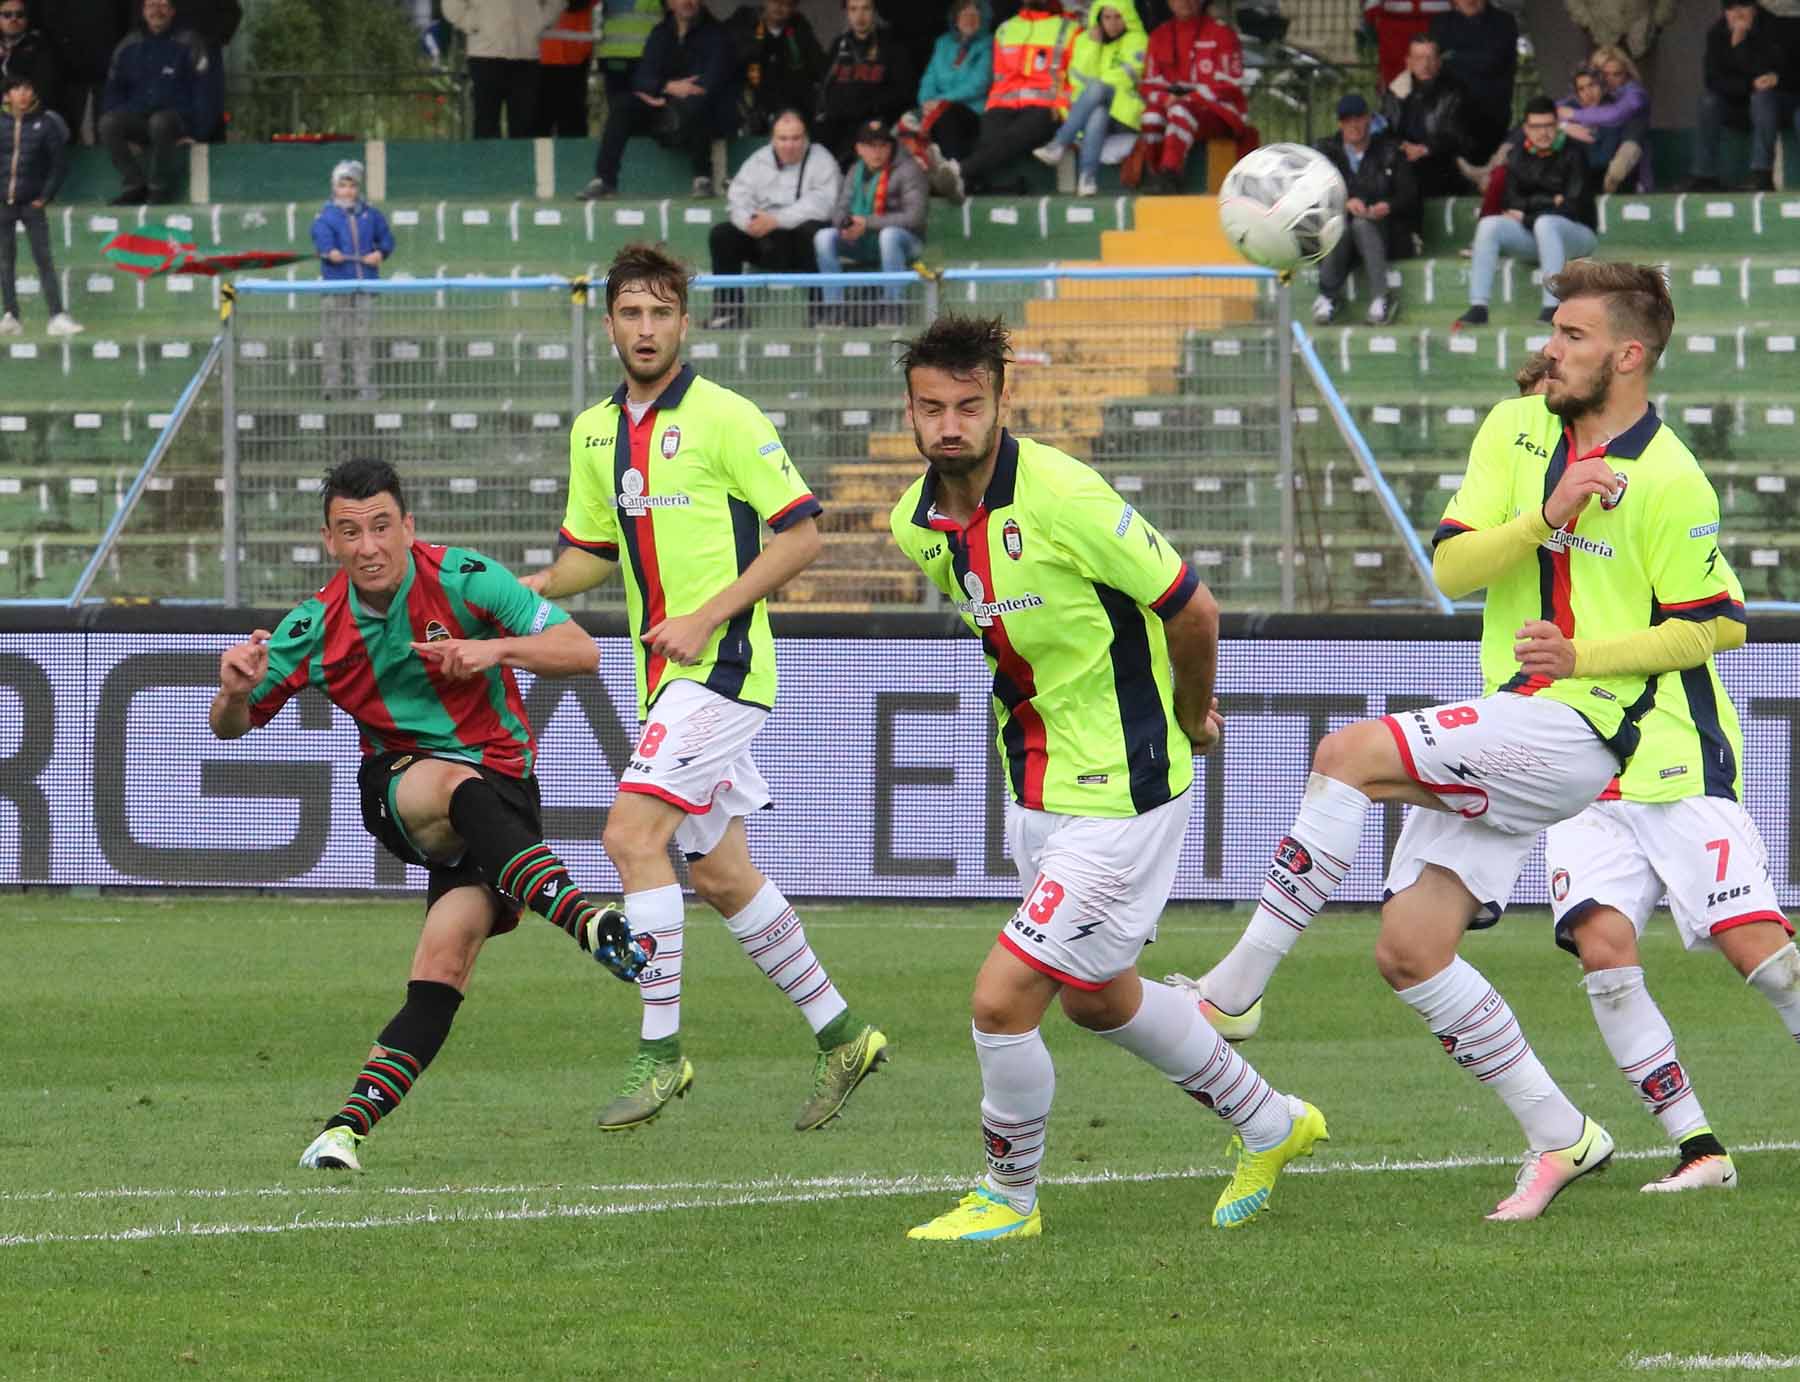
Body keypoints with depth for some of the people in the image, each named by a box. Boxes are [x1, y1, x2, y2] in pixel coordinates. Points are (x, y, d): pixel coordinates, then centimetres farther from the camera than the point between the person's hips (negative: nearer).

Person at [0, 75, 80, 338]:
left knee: (44, 260, -7)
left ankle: (58, 317, -11)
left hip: (32, 205, -2)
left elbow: (59, 164, 1)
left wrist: (45, 196, -4)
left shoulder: (45, 124, -2)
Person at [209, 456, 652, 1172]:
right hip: (398, 786, 0)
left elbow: (580, 651, -11)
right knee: (458, 784, -37)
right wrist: (234, 692, -18)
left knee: (447, 959, -22)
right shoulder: (317, 627, -3)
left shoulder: (462, 579, -10)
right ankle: (585, 919, -54)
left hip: (500, 783, 0)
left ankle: (353, 1121, -24)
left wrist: (497, 650, -29)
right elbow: (229, 726, 7)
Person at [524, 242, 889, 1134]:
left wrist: (708, 616, -17)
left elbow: (801, 534, -10)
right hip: (664, 676, 8)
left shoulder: (725, 418, -10)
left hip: (721, 661, -8)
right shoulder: (595, 434, 12)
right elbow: (591, 553, 21)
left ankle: (661, 1051, -13)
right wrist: (517, 590, 2)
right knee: (719, 873, 11)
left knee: (632, 834, -19)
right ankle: (839, 1036, 23)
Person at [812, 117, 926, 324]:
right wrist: (845, 224, -18)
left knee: (889, 234, -40)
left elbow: (914, 217, -19)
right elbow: (839, 209, 9)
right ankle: (834, 310, -19)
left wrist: (867, 223, -21)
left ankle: (892, 312, -35)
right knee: (824, 236, -18)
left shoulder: (908, 170, -9)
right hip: (863, 245, 5)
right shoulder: (856, 171, 10)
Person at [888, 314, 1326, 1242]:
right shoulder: (916, 526, -2)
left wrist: (1191, 720, 1)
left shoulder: (1060, 496, -25)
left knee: (1003, 998, -11)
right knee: (1100, 1000, 23)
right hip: (1035, 789, 9)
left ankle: (1009, 1197, 12)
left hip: (1120, 795, -9)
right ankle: (1269, 1125, 43)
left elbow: (1192, 607, -15)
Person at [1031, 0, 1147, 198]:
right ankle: (1087, 177, -47)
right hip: (1093, 108, 2)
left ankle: (1059, 145, -40)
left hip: (1124, 114, -2)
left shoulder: (1137, 41, 6)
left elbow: (1125, 77, -6)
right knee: (1097, 116, -36)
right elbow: (1079, 78, 4)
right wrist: (1093, 45, -4)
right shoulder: (1085, 40, 16)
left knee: (1096, 89, -34)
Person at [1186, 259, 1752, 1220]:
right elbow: (1450, 567, 4)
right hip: (1500, 728, 8)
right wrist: (1546, 520, -12)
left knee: (1350, 755, -24)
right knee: (1409, 952, 0)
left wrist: (1582, 656, -15)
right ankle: (1557, 1136, 10)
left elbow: (1698, 631, -3)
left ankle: (1233, 990, -19)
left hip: (1573, 729, -8)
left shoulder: (1671, 483, -7)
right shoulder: (1514, 430, 10)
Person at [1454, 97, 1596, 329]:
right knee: (1489, 225, -20)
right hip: (1533, 237, 4)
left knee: (1545, 223, -37)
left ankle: (1553, 308, -45)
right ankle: (1478, 307, -29)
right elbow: (1511, 203, 0)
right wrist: (1551, 201, -12)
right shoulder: (1518, 158, 8)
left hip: (1578, 234, -4)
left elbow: (1574, 207, -12)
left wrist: (1525, 217, -10)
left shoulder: (1572, 155, -5)